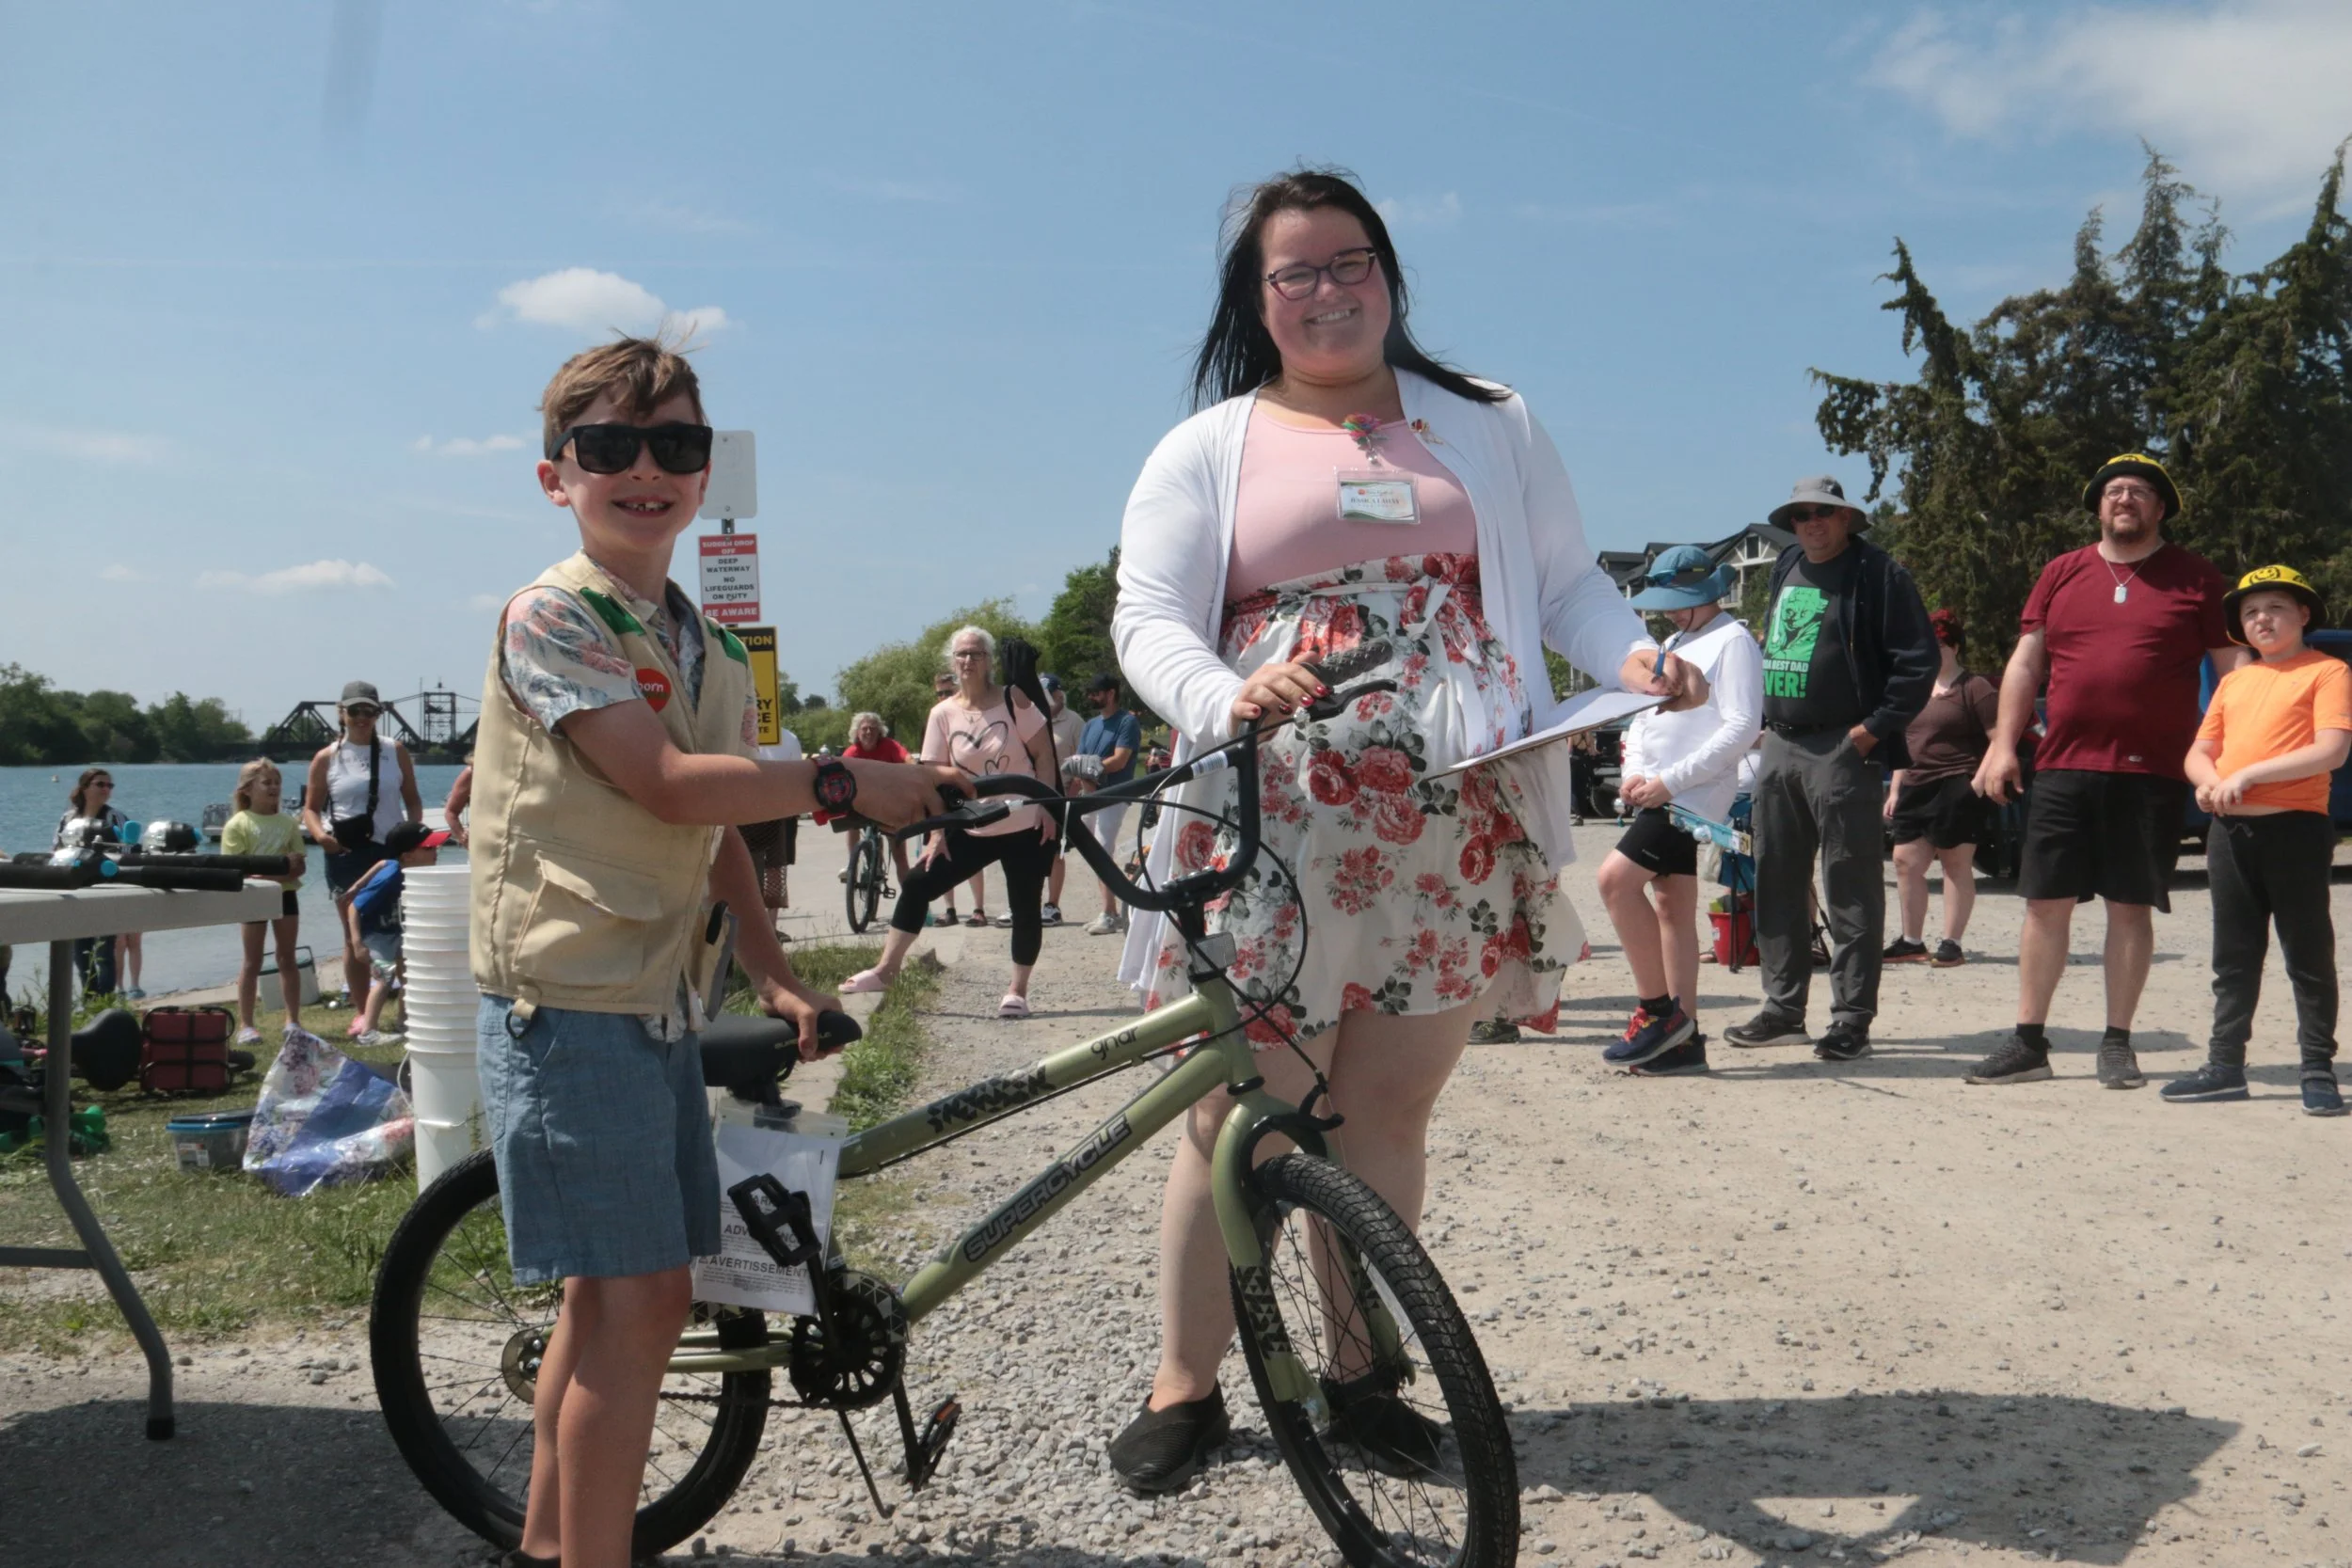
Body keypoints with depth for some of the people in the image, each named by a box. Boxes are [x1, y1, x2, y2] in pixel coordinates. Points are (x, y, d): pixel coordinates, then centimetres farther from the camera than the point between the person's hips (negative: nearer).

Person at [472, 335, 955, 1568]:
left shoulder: (710, 651, 14)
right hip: (568, 1002, -8)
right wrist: (846, 785, -14)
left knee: (609, 1295, 14)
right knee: (639, 1300, -9)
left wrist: (766, 964, 7)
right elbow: (667, 783, -20)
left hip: (658, 1003, 8)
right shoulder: (552, 616, -10)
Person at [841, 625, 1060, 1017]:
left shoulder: (1013, 701, -7)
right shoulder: (944, 714, -1)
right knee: (917, 884, -1)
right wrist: (936, 834, -6)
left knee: (1025, 907, -1)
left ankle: (1017, 991, 12)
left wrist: (1047, 807, -13)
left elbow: (1044, 756, -4)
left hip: (1025, 827, -3)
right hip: (972, 829, 3)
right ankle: (886, 968, 7)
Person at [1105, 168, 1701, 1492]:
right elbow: (1147, 618, -1)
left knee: (1389, 1112, 7)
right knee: (1240, 1117, -1)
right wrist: (1226, 701, -22)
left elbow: (1568, 583, 16)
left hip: (1457, 835, 2)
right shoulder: (1210, 449, 10)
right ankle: (1185, 1388, 12)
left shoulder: (1491, 426, 17)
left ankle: (1359, 1376, 20)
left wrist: (1635, 655, -6)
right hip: (1274, 829, -2)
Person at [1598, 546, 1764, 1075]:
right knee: (1672, 907, 7)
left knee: (1616, 878, -19)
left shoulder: (1733, 642, -7)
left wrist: (1670, 781, -18)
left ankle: (1657, 1008, -10)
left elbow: (1742, 727, -16)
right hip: (1658, 795, 9)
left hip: (1693, 796, -9)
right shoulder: (1674, 644, 21)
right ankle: (1684, 1037, 10)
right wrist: (1634, 772, 3)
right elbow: (1643, 715, 23)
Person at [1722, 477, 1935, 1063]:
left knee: (1850, 889, -4)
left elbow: (1918, 660, -9)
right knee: (1777, 884, 10)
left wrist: (1876, 727, -14)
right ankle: (1783, 1009, 19)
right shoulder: (1786, 569, 17)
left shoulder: (1877, 573, -6)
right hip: (1779, 746, 8)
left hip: (1842, 750, -8)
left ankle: (1852, 1020, 1)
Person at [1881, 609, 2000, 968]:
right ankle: (1911, 942, 13)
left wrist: (1978, 782, -18)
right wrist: (1894, 790, 17)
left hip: (1956, 788, -7)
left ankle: (1951, 944, 0)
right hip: (1916, 788, 7)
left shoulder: (1974, 688, -4)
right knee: (1906, 861, 4)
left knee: (1956, 864, -3)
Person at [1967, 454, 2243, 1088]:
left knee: (2131, 908, 3)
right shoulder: (2062, 574, 12)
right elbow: (2024, 663, 12)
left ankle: (2117, 1043, 13)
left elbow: (2233, 670, 5)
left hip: (2151, 774, -2)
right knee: (2045, 903, 3)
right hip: (2063, 768, 2)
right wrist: (2003, 744, 4)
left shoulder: (2195, 578, 5)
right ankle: (2028, 1042, 10)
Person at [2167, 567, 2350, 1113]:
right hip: (2230, 830, 6)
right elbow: (2198, 753, 18)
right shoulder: (2233, 682, 17)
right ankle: (2225, 1065, 17)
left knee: (2308, 956, 1)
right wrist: (2210, 782, -5)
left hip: (2296, 827, -6)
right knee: (2234, 958, 11)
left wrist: (2249, 774, -19)